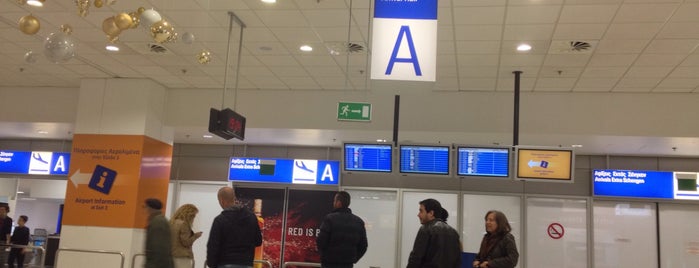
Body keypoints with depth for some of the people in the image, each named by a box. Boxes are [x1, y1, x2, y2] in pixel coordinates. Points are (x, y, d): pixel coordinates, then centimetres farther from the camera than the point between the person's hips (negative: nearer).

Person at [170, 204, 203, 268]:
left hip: (171, 256, 8)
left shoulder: (171, 222, 10)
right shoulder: (184, 224, -14)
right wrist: (195, 236, 0)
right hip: (182, 257, -8)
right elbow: (186, 242, -14)